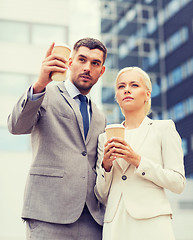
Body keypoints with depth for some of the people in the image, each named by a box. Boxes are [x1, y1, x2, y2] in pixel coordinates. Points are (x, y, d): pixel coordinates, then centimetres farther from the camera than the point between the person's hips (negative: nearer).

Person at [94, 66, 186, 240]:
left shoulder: (163, 128, 5)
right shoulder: (106, 137, 12)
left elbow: (178, 183, -3)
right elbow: (102, 196, 12)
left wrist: (138, 160, -12)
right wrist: (106, 165, -6)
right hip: (115, 225, 3)